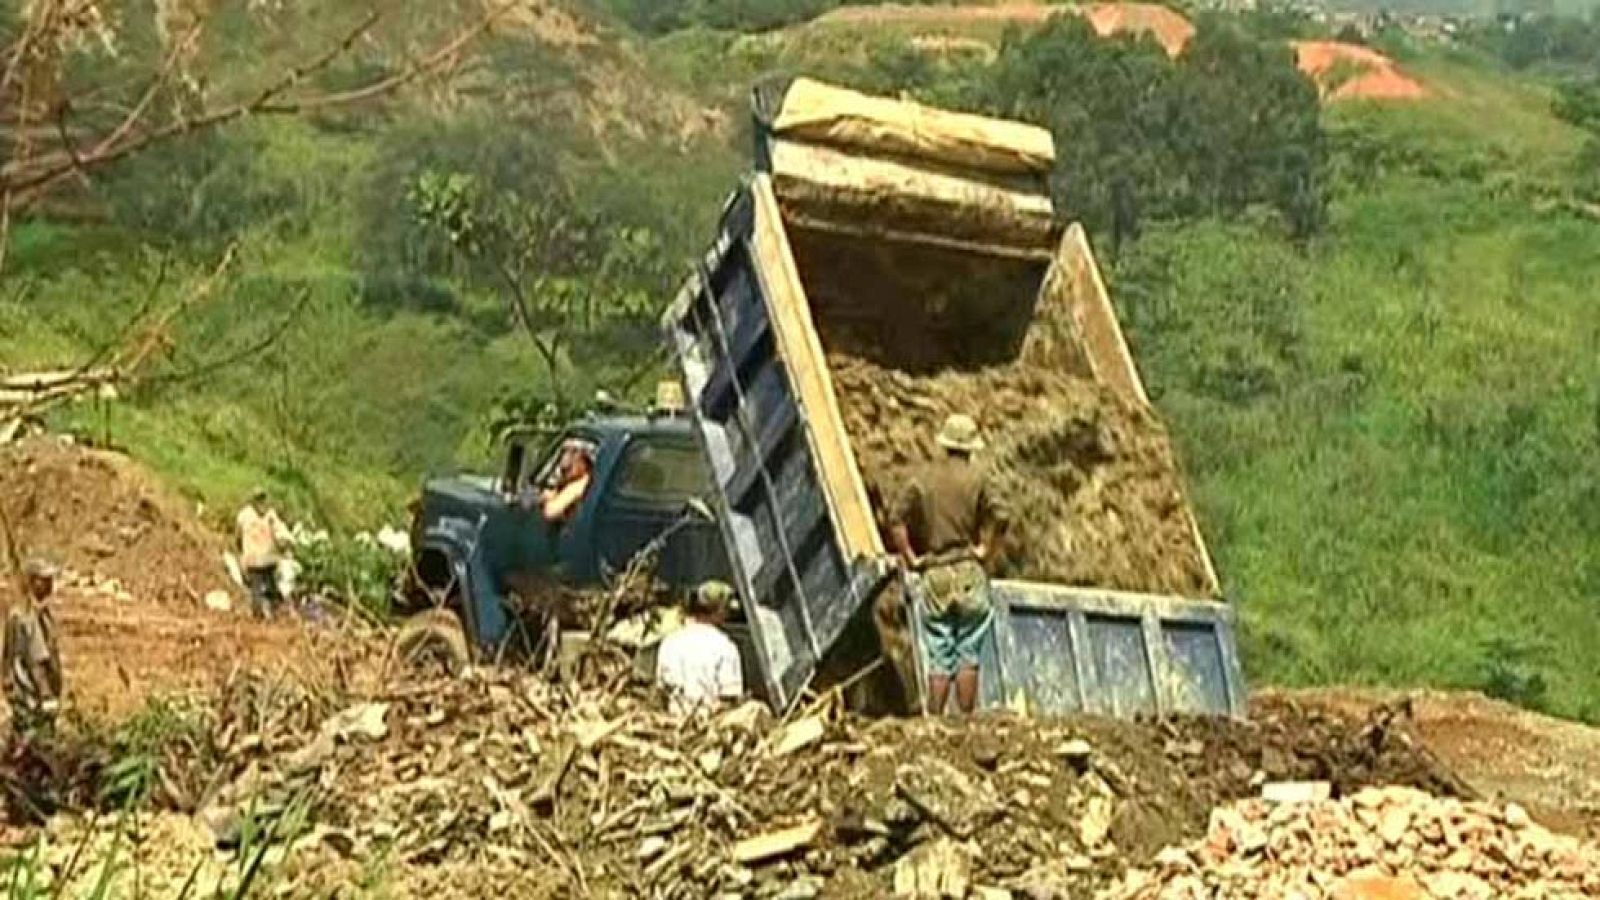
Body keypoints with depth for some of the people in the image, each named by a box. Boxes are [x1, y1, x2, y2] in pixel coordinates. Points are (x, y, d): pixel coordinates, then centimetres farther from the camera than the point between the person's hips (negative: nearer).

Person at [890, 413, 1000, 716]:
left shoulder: (922, 476, 5)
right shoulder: (976, 476, 0)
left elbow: (896, 521, -3)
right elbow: (989, 520, -9)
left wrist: (911, 559, 2)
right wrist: (985, 551, 5)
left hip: (933, 576, 2)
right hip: (968, 572, -2)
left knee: (939, 658, 7)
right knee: (968, 655, 3)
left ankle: (935, 719, 5)